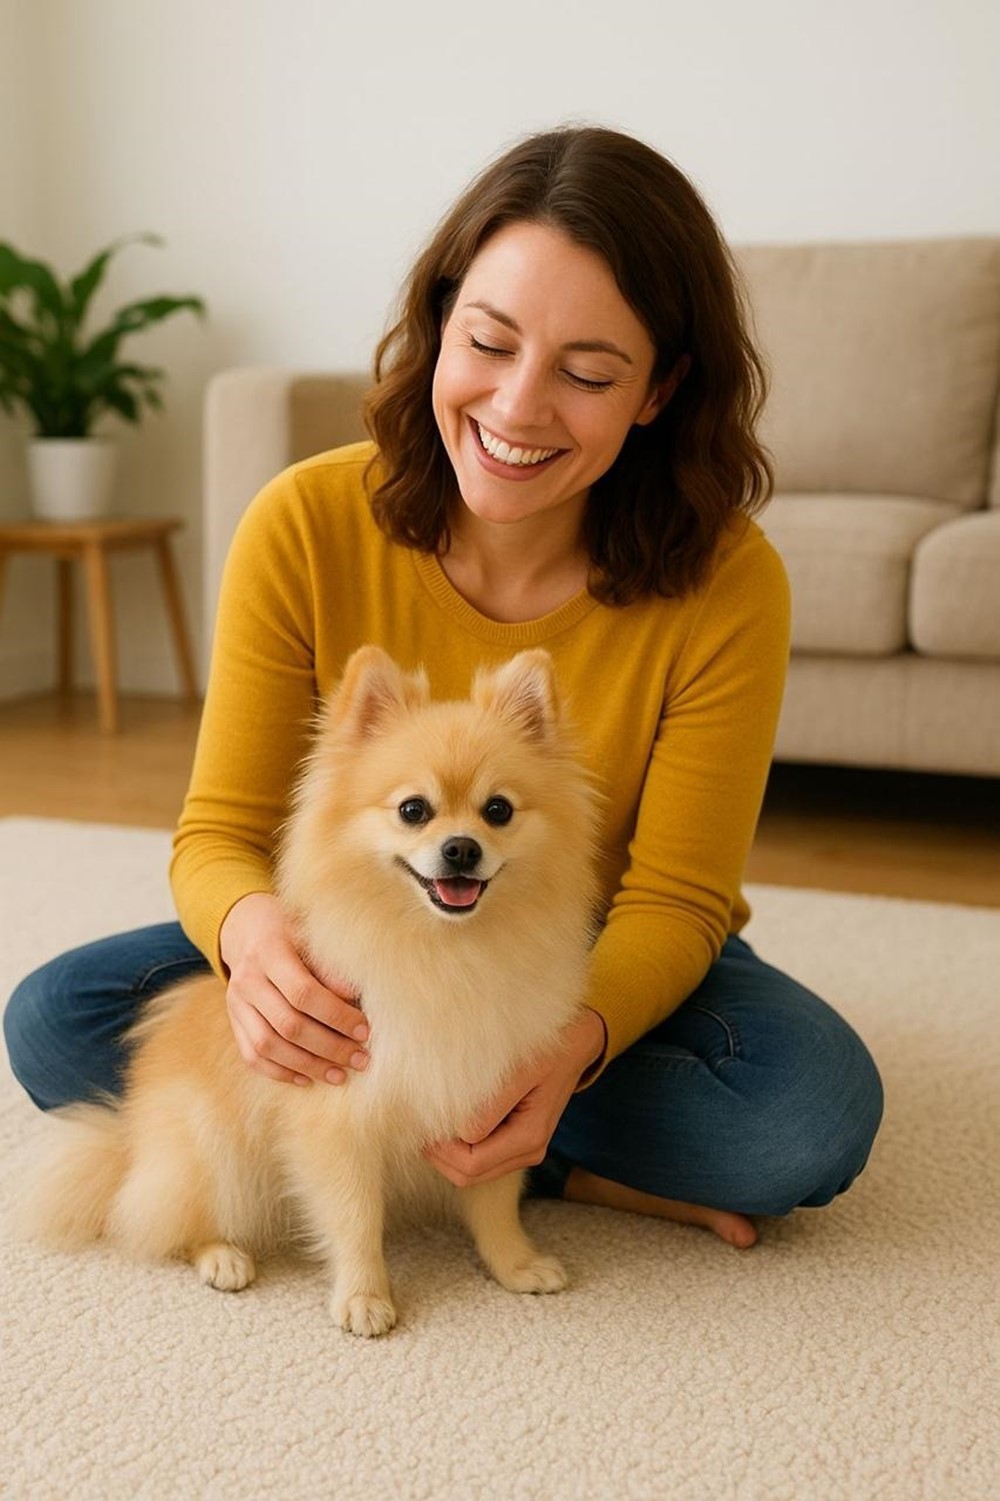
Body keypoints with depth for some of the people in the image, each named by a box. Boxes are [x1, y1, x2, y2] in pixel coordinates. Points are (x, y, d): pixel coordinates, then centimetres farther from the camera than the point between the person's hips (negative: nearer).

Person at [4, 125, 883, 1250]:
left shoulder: (725, 585, -22)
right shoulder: (307, 526, -20)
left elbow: (673, 900, -16)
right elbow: (222, 829, -14)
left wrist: (574, 1041, -39)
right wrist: (248, 929, -40)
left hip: (599, 968, -2)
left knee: (818, 1107, -29)